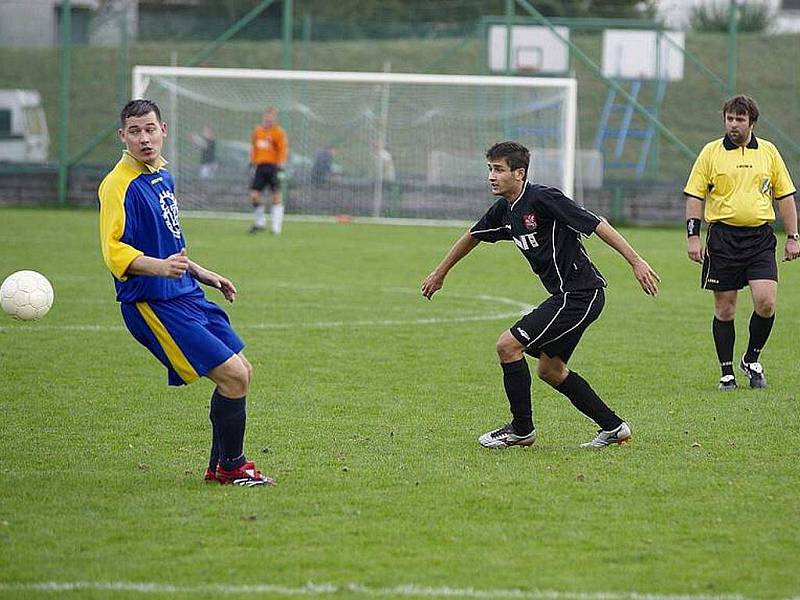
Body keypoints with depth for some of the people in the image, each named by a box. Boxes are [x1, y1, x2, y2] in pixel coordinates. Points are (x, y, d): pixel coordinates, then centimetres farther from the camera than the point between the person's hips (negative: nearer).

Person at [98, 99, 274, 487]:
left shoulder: (162, 176, 13)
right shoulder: (119, 185, -16)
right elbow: (114, 250, -25)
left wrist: (200, 273, 30)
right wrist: (160, 267, -40)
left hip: (186, 295, 10)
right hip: (153, 304, -10)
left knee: (242, 372, 13)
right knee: (234, 376, -13)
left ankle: (219, 467, 24)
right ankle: (231, 467, 4)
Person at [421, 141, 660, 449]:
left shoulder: (543, 198, -17)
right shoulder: (504, 210, 9)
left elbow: (597, 225, -19)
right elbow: (472, 236, 28)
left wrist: (636, 262, -23)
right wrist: (439, 273, 38)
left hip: (580, 294, -10)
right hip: (565, 295, 10)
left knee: (508, 345, -10)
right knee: (549, 369, 16)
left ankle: (522, 429, 2)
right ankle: (612, 427, 23)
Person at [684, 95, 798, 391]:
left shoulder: (769, 152, 10)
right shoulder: (711, 152, 4)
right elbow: (695, 196, 4)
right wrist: (692, 236, -5)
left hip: (760, 237, 1)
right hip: (723, 237, -1)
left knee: (766, 302, -13)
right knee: (724, 309, 1)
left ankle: (752, 360, 10)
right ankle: (726, 373, 12)